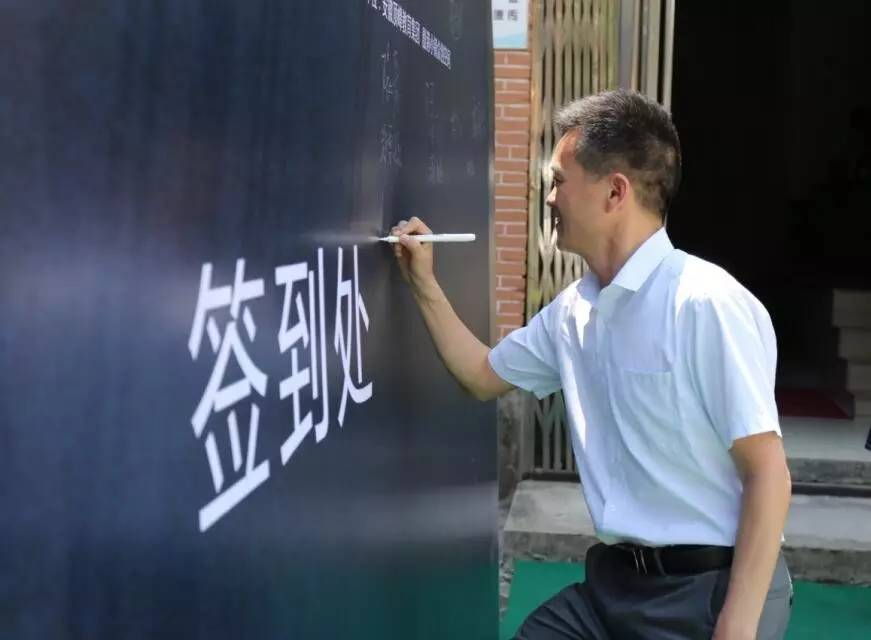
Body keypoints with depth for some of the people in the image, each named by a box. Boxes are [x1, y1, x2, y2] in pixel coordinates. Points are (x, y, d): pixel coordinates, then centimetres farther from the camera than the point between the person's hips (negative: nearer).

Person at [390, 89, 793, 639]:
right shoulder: (572, 311, 4)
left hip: (709, 589, -6)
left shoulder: (707, 305, -19)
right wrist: (425, 285, 12)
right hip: (613, 579, 7)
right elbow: (484, 376, 23)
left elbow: (768, 474, -18)